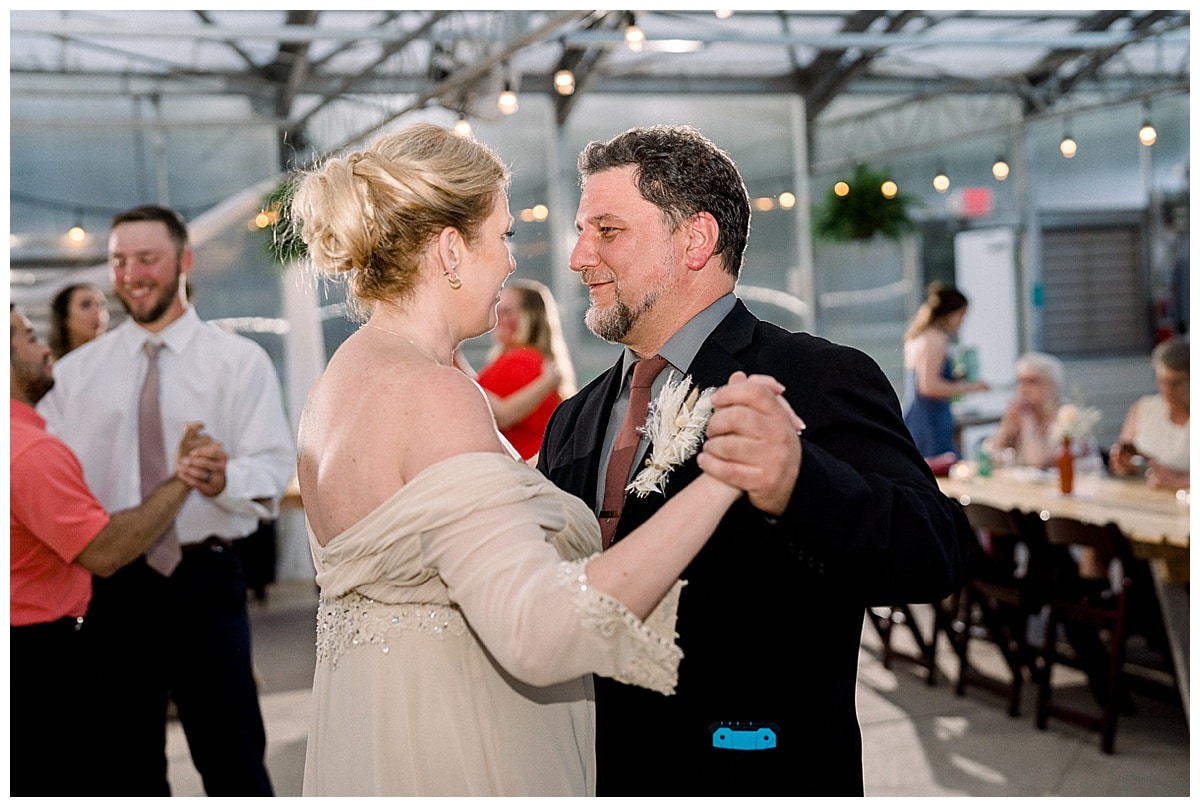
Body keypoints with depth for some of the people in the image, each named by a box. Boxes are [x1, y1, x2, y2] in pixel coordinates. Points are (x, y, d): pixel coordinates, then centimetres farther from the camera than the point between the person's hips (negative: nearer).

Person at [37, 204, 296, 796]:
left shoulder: (240, 361, 1)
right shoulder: (76, 371, 9)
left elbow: (273, 468, -9)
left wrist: (224, 478, -31)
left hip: (203, 581, -3)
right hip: (109, 585, 3)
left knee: (233, 759, 2)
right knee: (124, 765, 15)